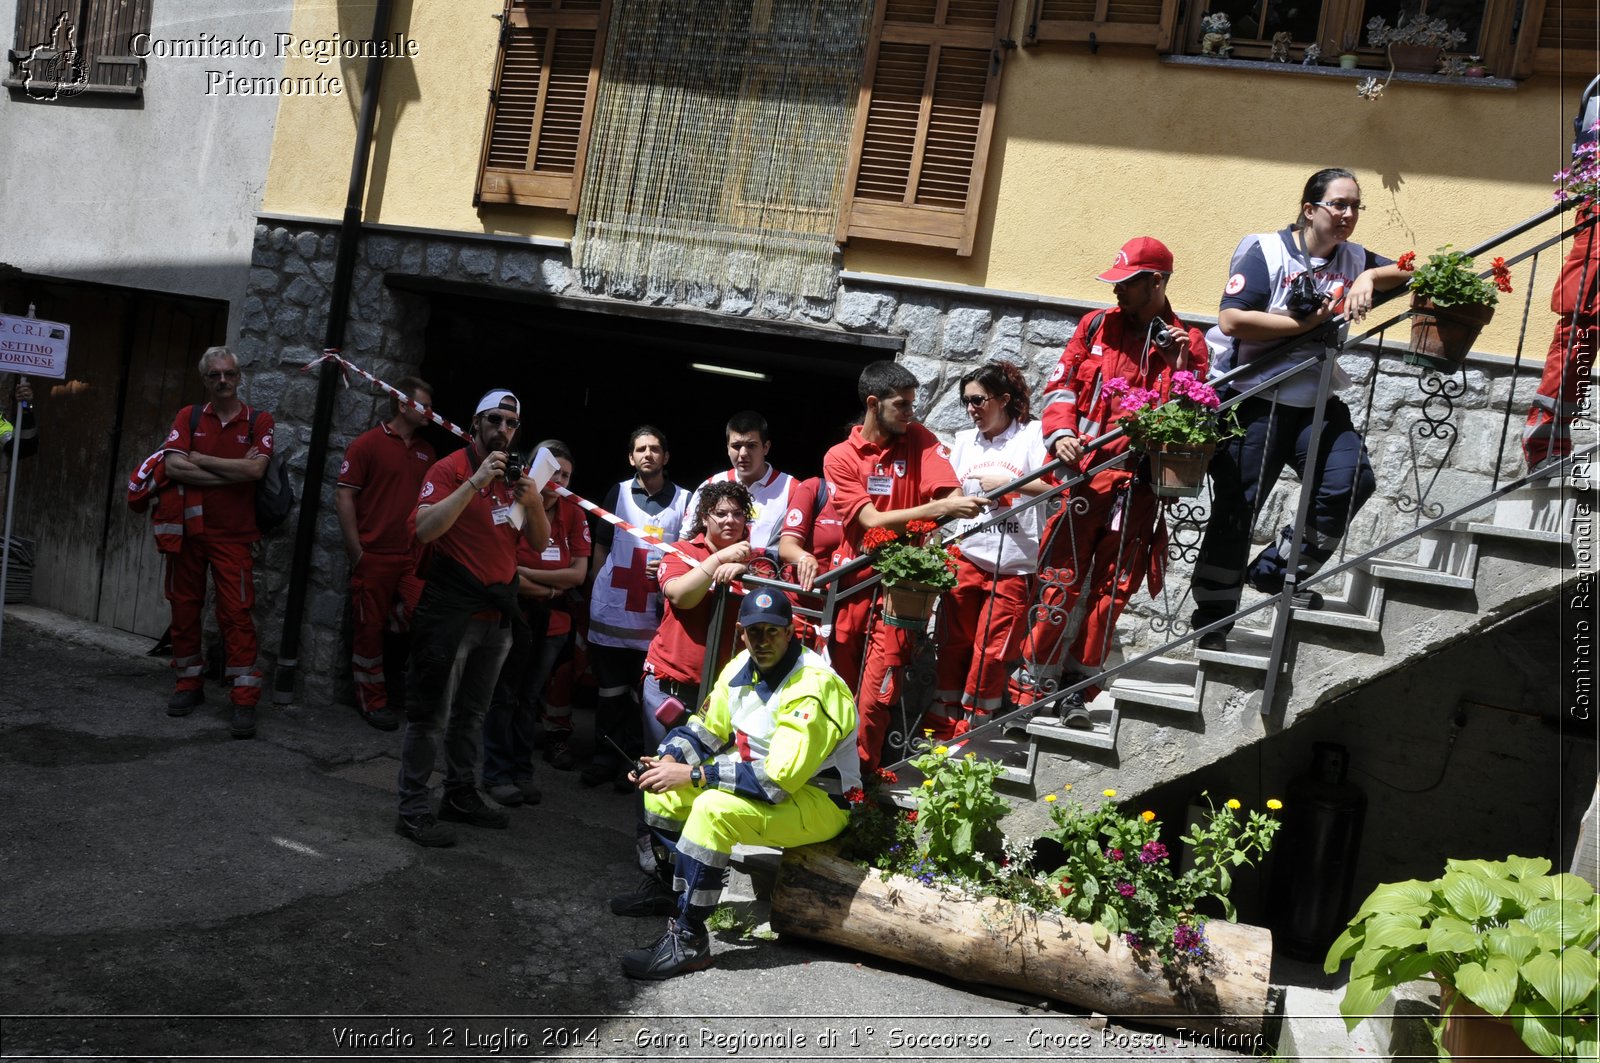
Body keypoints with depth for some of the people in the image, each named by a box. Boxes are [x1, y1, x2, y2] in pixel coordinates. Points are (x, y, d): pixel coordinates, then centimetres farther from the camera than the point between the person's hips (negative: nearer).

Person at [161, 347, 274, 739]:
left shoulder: (258, 422, 1)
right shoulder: (189, 417, 4)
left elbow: (256, 468, -16)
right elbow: (174, 466, -11)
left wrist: (202, 460, -9)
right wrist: (231, 474, -14)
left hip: (234, 535, -2)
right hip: (187, 529, 3)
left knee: (236, 613, -6)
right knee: (184, 608, 9)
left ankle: (244, 699, -5)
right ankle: (189, 683, 24)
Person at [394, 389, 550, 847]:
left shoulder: (516, 476, 11)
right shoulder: (450, 468, -8)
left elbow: (540, 541, 9)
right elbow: (425, 528, -23)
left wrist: (533, 502, -11)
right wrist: (475, 482, -27)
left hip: (497, 614, 7)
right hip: (451, 608, -7)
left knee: (471, 714, 17)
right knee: (431, 713, -2)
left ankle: (461, 796, 28)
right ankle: (413, 809, 4)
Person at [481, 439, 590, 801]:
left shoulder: (574, 514, 0)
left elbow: (578, 574, -5)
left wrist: (526, 573, -13)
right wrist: (550, 589, -13)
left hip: (552, 621, 4)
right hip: (514, 616, -4)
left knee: (530, 697, 14)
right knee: (505, 696, 3)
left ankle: (522, 771, 23)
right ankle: (497, 774, 13)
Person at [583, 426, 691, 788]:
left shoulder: (683, 500, 5)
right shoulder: (618, 493, 9)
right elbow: (601, 546, 12)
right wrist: (595, 588, 4)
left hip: (656, 613, -1)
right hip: (612, 609, 1)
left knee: (644, 692, 1)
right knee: (610, 689, 8)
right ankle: (604, 756, 17)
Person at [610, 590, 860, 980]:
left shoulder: (813, 688, -28)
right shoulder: (741, 667, -2)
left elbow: (777, 780, -31)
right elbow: (707, 728, 8)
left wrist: (693, 775, -29)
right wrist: (669, 759, -13)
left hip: (819, 800, -9)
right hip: (761, 775, 9)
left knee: (713, 810, -31)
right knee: (666, 787, 4)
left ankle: (687, 942, -19)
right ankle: (666, 886, 27)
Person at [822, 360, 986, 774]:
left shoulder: (919, 440, 4)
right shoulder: (840, 457, -2)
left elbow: (949, 494, -8)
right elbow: (872, 520, -14)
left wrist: (954, 504, -32)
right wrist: (940, 508, -25)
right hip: (854, 580, 0)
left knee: (877, 691, -7)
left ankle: (862, 773, 7)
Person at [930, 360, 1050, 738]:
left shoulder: (1031, 434, 0)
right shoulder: (964, 441, 14)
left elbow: (1056, 484, -12)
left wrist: (1005, 482, -12)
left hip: (1013, 565, -4)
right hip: (966, 557, 4)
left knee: (991, 651, 0)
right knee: (952, 643, 6)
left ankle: (970, 728, 13)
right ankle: (942, 723, 18)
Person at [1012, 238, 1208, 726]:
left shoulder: (1186, 342, 9)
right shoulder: (1096, 326, 12)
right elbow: (1061, 385, 8)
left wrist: (1182, 364, -8)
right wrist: (1061, 434, -10)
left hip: (1141, 483, 0)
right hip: (1084, 471, 0)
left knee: (1110, 588, 3)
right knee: (1062, 579, -3)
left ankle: (1075, 690, 12)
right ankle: (1033, 680, 4)